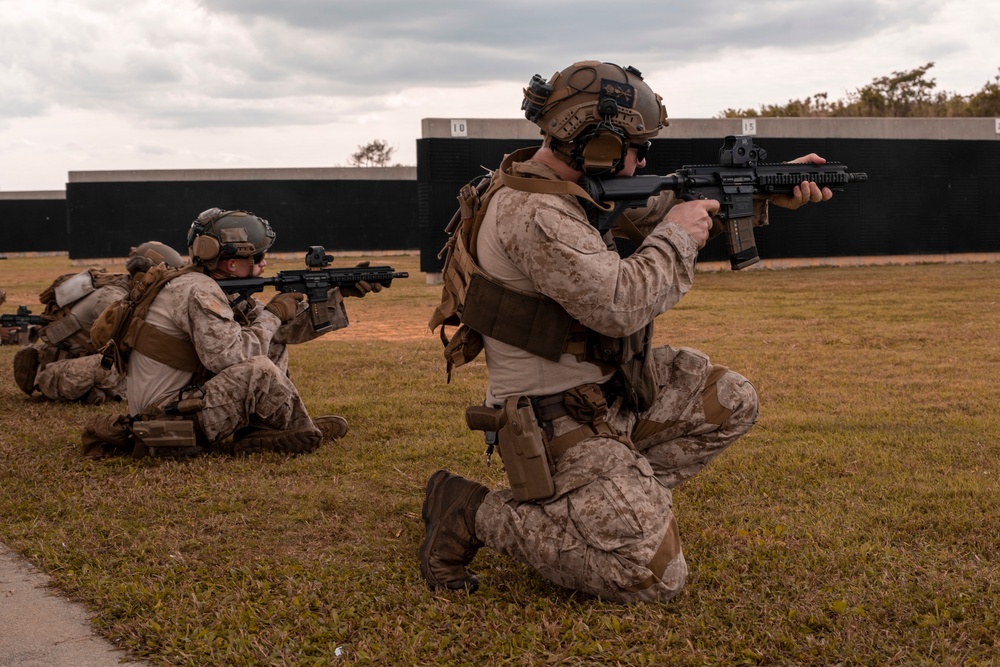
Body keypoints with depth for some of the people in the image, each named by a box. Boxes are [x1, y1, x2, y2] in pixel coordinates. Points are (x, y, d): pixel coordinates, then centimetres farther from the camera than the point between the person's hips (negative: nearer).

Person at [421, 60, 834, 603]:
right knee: (653, 576, -13)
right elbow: (619, 306, -30)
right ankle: (475, 514, -3)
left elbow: (658, 207, 16)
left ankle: (620, 497, 12)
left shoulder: (573, 180, 6)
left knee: (730, 402, 7)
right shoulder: (532, 213, -25)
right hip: (557, 420, -10)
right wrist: (676, 238, -15)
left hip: (606, 387, 10)